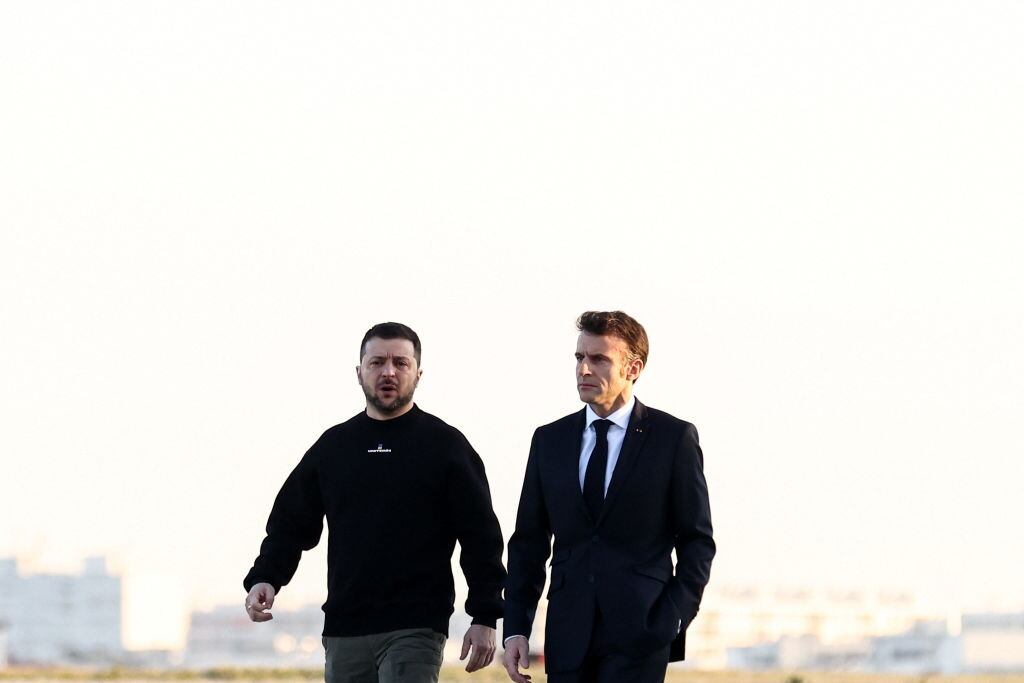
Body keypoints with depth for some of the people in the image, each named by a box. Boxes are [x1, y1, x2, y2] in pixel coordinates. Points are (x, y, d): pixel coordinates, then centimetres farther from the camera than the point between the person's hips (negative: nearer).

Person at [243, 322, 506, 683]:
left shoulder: (445, 445, 2)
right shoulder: (333, 446, 13)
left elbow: (481, 538, 0)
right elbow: (291, 524, 15)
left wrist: (485, 618, -7)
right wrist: (264, 578, -3)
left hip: (415, 630, -4)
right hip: (343, 632, 5)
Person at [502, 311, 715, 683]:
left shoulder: (674, 437, 2)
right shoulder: (550, 440, 12)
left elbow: (697, 540, 2)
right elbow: (529, 543, 12)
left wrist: (673, 621, -8)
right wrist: (516, 629, 4)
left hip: (640, 635, -4)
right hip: (568, 636, 4)